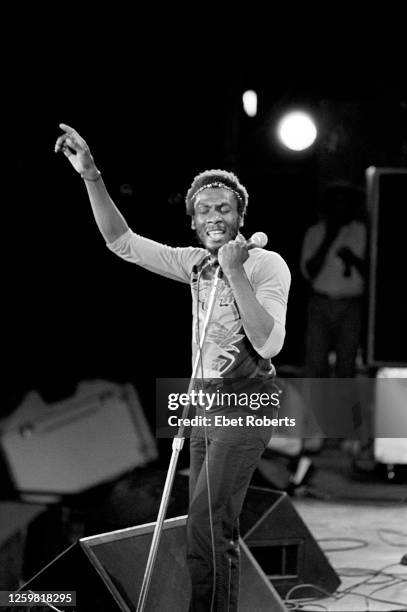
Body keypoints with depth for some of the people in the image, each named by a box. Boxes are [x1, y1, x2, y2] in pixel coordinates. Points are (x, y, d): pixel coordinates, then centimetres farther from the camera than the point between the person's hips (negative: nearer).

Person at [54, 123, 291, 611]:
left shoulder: (267, 265, -10)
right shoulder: (196, 263, 9)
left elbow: (268, 343, -22)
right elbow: (123, 242, 5)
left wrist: (235, 270, -24)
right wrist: (91, 177, -5)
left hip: (243, 409, -7)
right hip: (205, 406, 7)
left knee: (206, 527, -15)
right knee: (210, 530, 10)